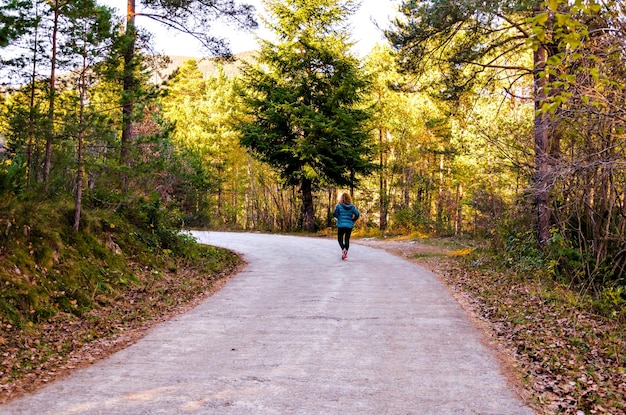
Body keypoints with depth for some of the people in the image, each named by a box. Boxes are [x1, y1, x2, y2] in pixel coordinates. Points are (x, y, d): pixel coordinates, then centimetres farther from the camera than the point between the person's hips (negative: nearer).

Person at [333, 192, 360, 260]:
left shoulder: (339, 206, -7)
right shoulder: (352, 206, -1)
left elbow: (334, 214, -14)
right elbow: (357, 214, -8)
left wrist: (339, 218, 5)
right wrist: (353, 220, 5)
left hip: (341, 225, -2)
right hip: (349, 225, 2)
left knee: (340, 238, 10)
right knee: (347, 239, 14)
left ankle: (343, 249, -18)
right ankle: (346, 252, 6)